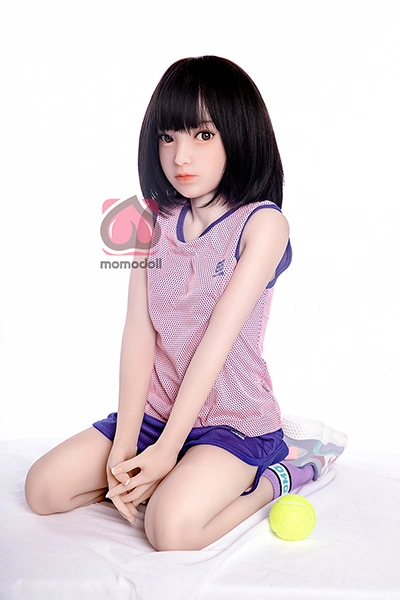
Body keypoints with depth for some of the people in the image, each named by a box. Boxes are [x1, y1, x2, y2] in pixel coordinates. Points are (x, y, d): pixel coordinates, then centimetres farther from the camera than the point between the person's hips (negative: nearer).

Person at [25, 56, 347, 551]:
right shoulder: (155, 219, 3)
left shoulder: (262, 222, -13)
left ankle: (273, 476, 1)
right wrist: (124, 445, -11)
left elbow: (219, 337, -19)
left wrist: (168, 446, -20)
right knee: (43, 489, -2)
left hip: (234, 418, -5)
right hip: (155, 411, 6)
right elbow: (139, 334, -5)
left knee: (170, 527, -28)